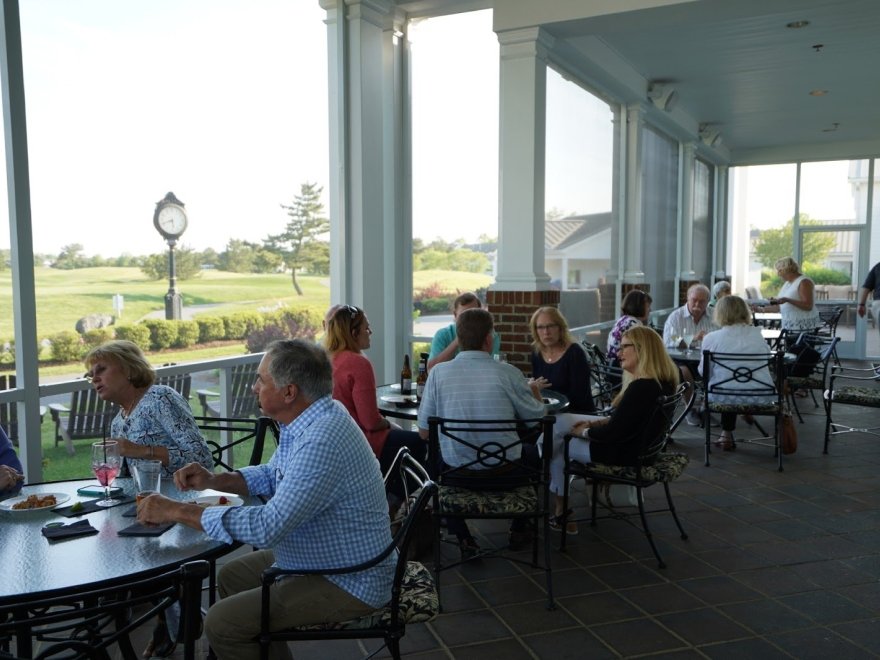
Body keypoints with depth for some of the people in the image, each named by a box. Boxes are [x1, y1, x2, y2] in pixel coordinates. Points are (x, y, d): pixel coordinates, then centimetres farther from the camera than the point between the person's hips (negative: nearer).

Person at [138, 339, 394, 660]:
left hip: (348, 582, -10)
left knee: (221, 623, -11)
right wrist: (213, 480, -1)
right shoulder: (307, 420, 1)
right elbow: (271, 475, 17)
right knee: (231, 577, 20)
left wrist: (177, 511, -24)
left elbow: (267, 527, -33)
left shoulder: (323, 442, -32)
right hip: (320, 557, 10)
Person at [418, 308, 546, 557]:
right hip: (504, 474, 0)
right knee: (532, 450, 31)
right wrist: (535, 391, 22)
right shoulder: (507, 372, -12)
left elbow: (424, 432, -2)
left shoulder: (438, 372, -8)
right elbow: (537, 418, 1)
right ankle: (519, 530, 41)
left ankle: (463, 538, 27)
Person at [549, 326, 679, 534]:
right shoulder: (663, 381, 2)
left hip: (625, 454, -10)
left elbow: (614, 433, -25)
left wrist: (585, 432, -7)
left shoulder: (641, 387, -29)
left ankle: (560, 512, 16)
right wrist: (596, 423, 5)